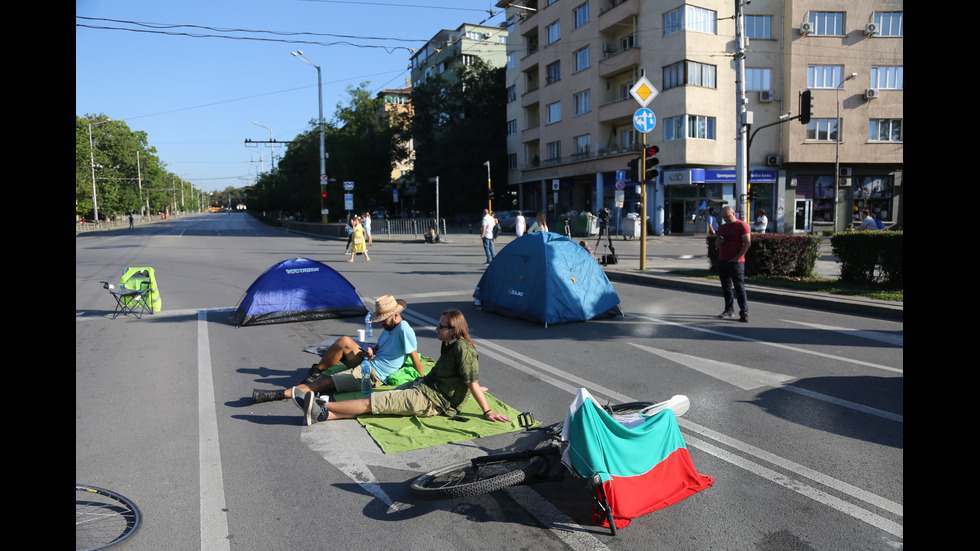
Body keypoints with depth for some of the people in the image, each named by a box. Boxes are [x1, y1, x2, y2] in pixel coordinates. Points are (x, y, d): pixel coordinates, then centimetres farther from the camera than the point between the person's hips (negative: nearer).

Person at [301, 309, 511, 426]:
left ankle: (324, 406, -5)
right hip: (420, 386, 9)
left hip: (429, 400, -9)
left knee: (374, 401, -11)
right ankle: (323, 415, -8)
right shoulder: (450, 345, 10)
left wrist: (488, 412, -19)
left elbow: (473, 383, -20)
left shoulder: (463, 348, -19)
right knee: (377, 402, -3)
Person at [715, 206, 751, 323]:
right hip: (722, 261, 7)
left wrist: (738, 257, -15)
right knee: (726, 287, 10)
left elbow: (747, 243, -10)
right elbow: (718, 245, 25)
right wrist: (717, 242, -1)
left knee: (739, 287, -7)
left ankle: (744, 312, -5)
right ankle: (729, 310, 19)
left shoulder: (741, 225, -4)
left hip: (736, 262, -7)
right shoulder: (722, 228, 17)